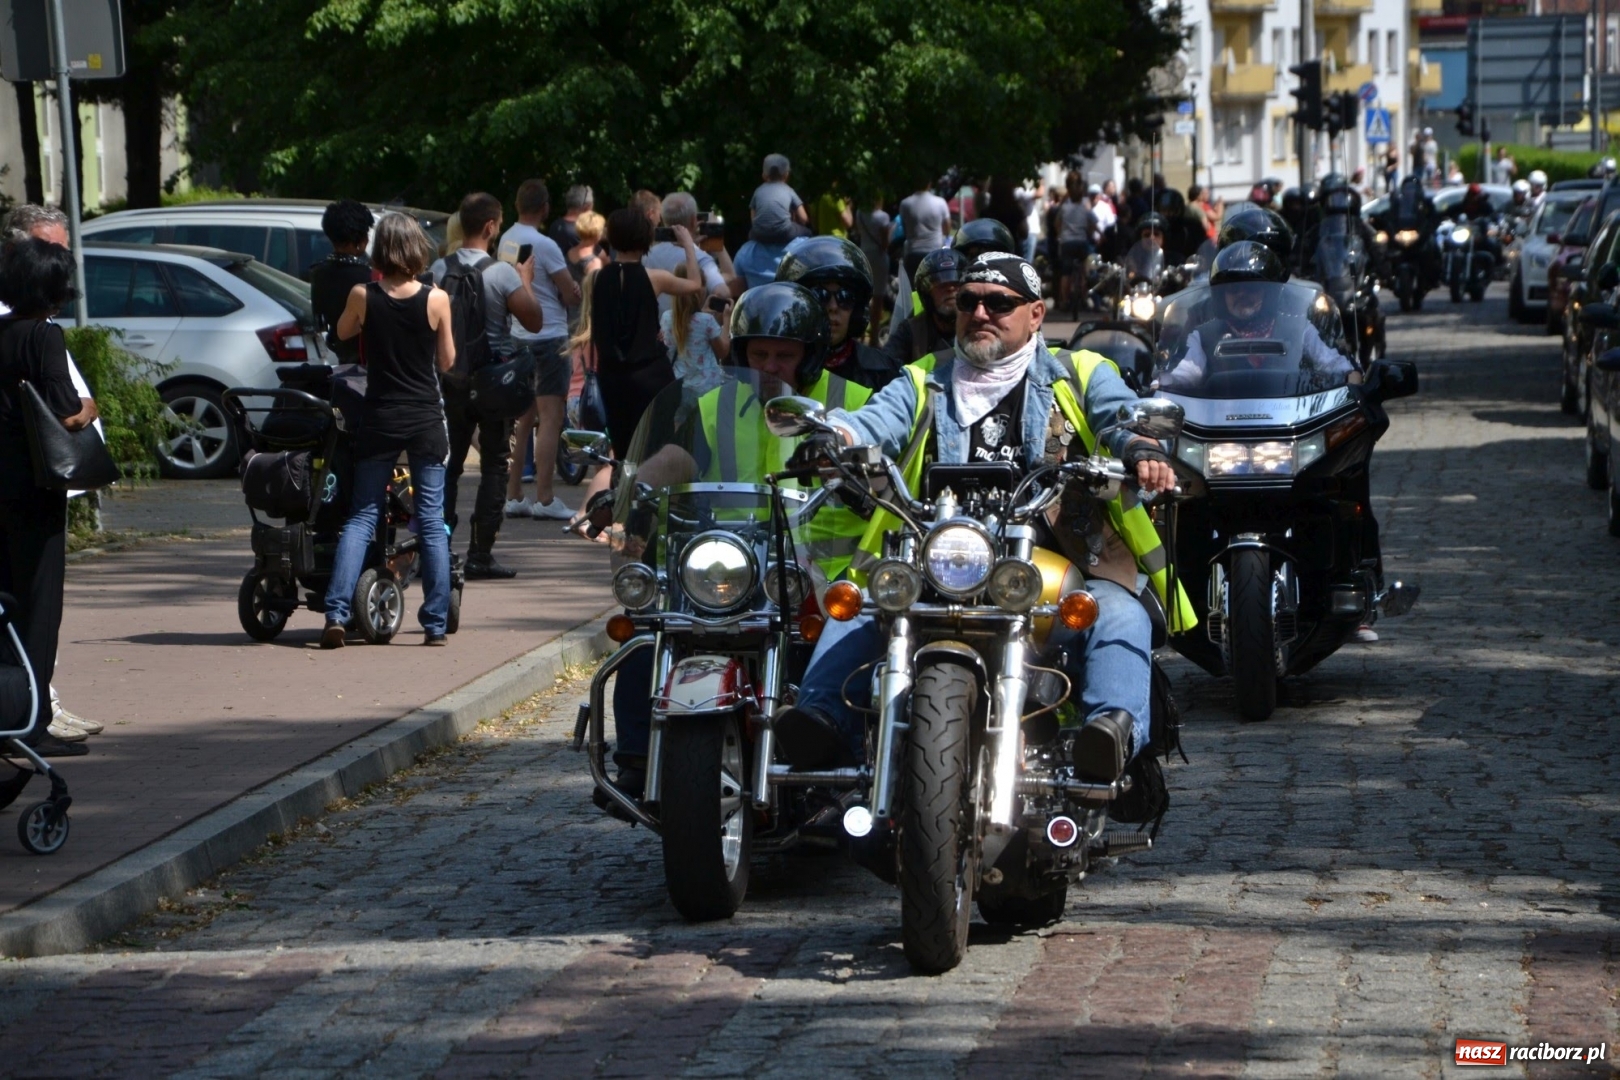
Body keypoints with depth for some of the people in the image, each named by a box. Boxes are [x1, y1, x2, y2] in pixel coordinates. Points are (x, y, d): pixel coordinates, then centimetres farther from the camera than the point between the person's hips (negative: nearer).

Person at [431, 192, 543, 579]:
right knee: (494, 466, 3)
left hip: (451, 380, 4)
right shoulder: (501, 273, -14)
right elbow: (533, 322, -10)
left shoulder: (439, 270, -2)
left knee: (449, 463, 13)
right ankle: (480, 555, -1)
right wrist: (526, 281, 3)